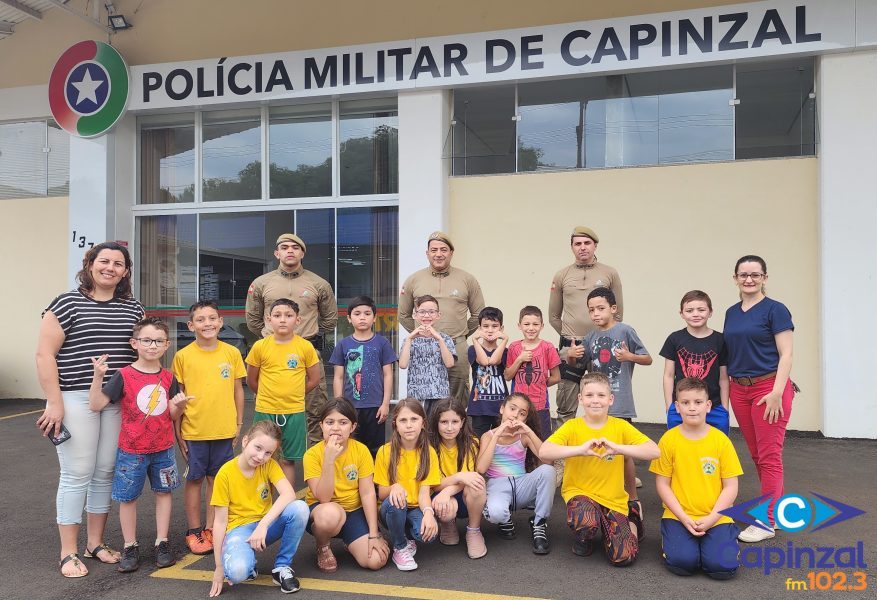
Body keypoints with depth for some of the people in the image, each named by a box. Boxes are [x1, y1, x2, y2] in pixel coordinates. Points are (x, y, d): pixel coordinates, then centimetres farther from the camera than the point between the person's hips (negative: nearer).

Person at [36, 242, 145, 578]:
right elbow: (45, 355, -7)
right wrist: (55, 403, -12)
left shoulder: (133, 309, 10)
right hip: (76, 401, -4)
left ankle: (95, 543, 25)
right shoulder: (67, 304, -4)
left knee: (105, 474, 11)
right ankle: (68, 553, 11)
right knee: (76, 476, -1)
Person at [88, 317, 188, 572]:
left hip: (163, 448, 3)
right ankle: (130, 547, 22)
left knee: (163, 492, 11)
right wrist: (98, 376, -28)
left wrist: (179, 404, -18)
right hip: (132, 450, -3)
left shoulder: (168, 378, 0)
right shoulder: (124, 376, -12)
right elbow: (96, 405, -16)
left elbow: (173, 415, 4)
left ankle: (161, 543, 23)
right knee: (128, 497, 7)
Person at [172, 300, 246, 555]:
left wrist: (239, 424, 6)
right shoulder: (183, 356, -4)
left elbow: (238, 390, 7)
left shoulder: (232, 353, 0)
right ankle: (194, 532, 20)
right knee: (194, 479, 8)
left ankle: (210, 529, 25)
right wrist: (177, 432, 0)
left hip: (224, 429, 2)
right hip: (194, 430, -2)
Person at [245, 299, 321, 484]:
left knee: (287, 460, 10)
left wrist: (293, 394, 6)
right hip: (265, 411, 0)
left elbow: (314, 378, 5)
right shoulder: (260, 347, -4)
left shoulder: (305, 347, -5)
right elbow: (251, 380, 7)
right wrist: (268, 395, 10)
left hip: (294, 412, 0)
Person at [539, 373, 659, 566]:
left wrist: (618, 448, -26)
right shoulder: (572, 427, -6)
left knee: (623, 557, -13)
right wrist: (580, 449, -32)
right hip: (579, 492, -1)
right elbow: (544, 452, -20)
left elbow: (653, 451, -12)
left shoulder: (620, 426, -2)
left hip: (613, 499, 2)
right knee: (586, 523, -36)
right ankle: (585, 537, 4)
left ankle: (631, 519, 22)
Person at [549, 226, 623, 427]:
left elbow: (618, 313, 9)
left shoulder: (610, 273, 5)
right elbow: (554, 316, 12)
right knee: (565, 406, 4)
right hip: (570, 347, 0)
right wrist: (570, 336, 10)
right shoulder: (561, 276, 6)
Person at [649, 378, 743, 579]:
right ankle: (671, 536, 10)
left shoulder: (721, 440, -3)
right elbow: (662, 484, 0)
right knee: (683, 562, -24)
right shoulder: (669, 439, -3)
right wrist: (684, 518, -10)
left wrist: (711, 518, -11)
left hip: (716, 517, 1)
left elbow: (730, 487, -1)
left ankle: (728, 538, 12)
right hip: (679, 516, 0)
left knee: (723, 566, -21)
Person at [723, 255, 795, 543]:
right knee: (756, 454, 12)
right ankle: (776, 508, 27)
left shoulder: (774, 309, -6)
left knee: (769, 455, -1)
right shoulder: (731, 313, 12)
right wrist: (726, 392, 13)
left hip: (768, 387, -6)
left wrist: (777, 392, -18)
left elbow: (786, 354, -10)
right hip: (739, 390, 6)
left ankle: (766, 521, 7)